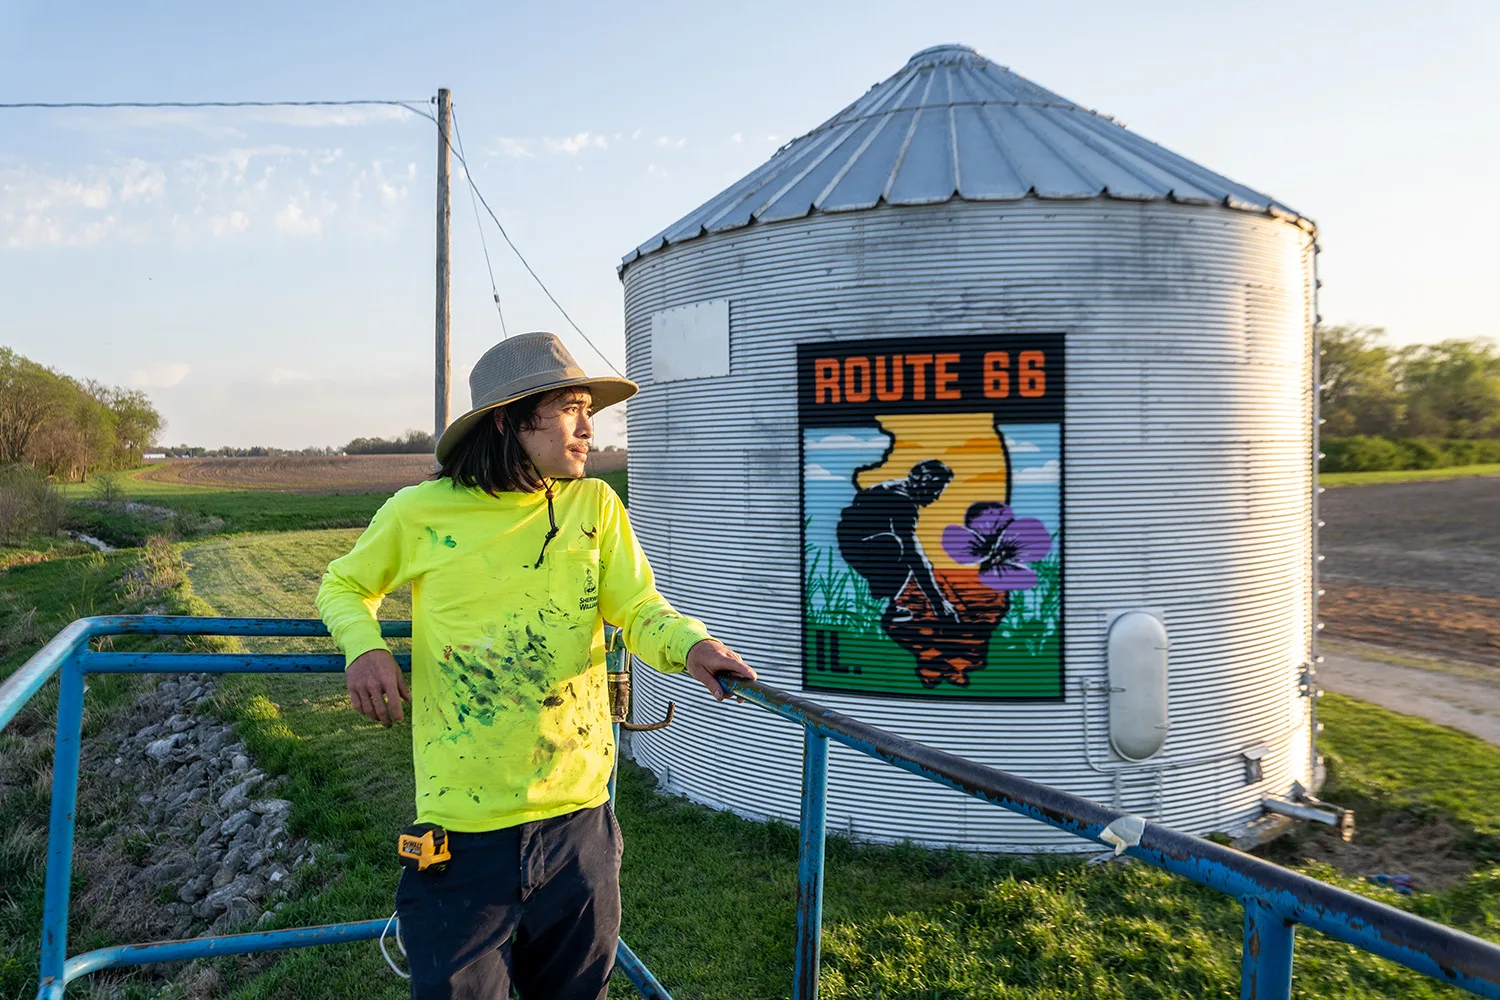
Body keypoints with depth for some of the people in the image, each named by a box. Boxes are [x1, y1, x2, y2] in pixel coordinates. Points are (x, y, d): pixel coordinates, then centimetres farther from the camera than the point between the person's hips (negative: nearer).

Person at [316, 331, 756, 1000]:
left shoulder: (594, 505, -1)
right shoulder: (419, 513, -5)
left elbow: (639, 609, -8)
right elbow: (343, 586, 11)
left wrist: (690, 644, -29)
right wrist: (364, 646, -9)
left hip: (579, 820, 3)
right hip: (465, 829, -2)